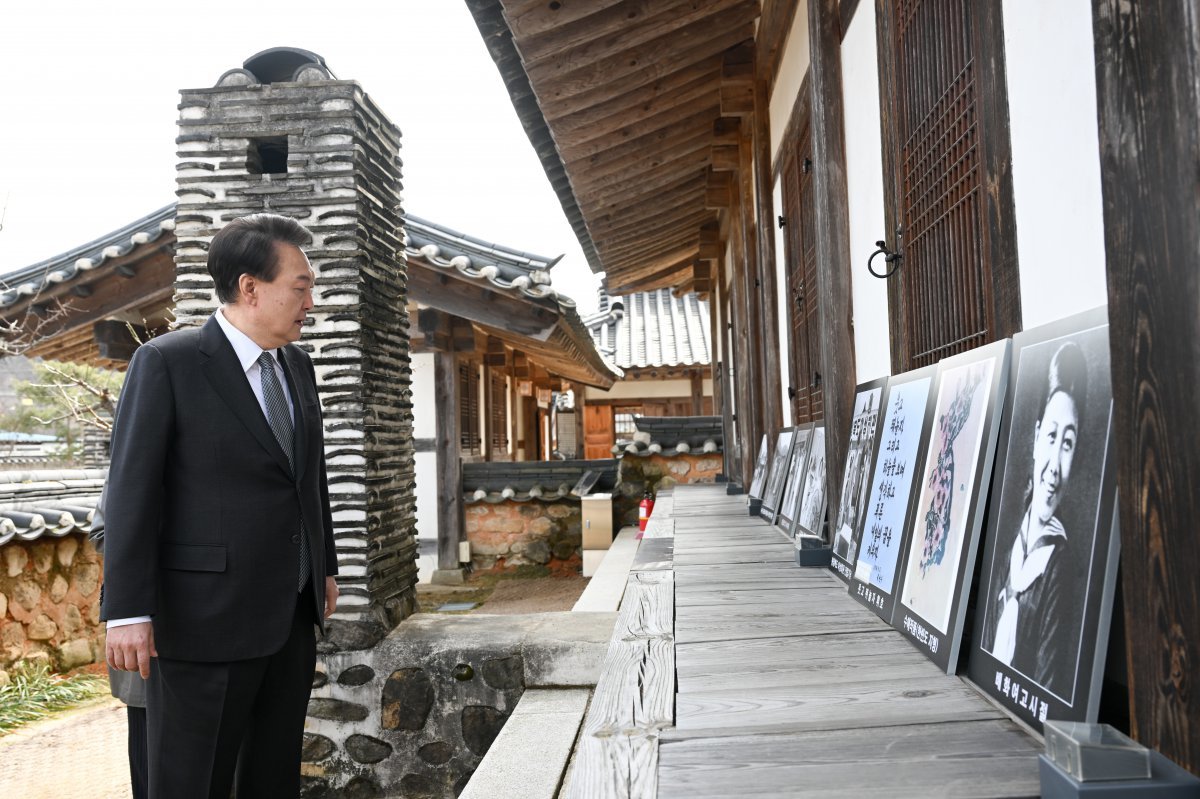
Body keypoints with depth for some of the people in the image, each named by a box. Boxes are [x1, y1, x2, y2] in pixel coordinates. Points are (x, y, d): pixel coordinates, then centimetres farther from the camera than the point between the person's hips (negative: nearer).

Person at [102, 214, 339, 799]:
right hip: (207, 618, -6)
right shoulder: (166, 362, -10)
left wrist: (326, 566, 19)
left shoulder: (297, 366, 10)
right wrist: (127, 613, -15)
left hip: (293, 613, 7)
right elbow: (131, 491, -12)